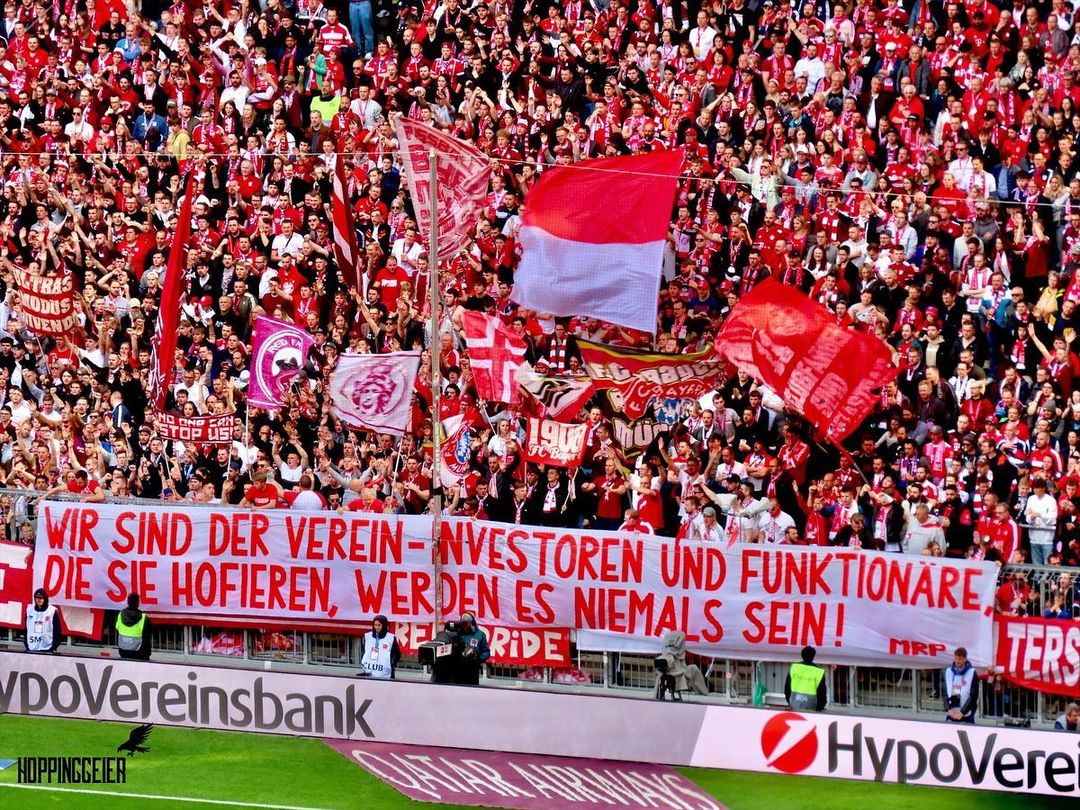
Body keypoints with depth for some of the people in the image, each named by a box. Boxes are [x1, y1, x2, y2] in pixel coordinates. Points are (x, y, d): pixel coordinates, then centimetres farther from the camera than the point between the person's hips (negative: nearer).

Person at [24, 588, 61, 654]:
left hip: (46, 649, -4)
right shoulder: (29, 610, 9)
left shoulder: (53, 611, -2)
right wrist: (26, 645, 8)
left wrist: (54, 647, -8)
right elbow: (26, 629, 13)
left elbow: (57, 631, -2)